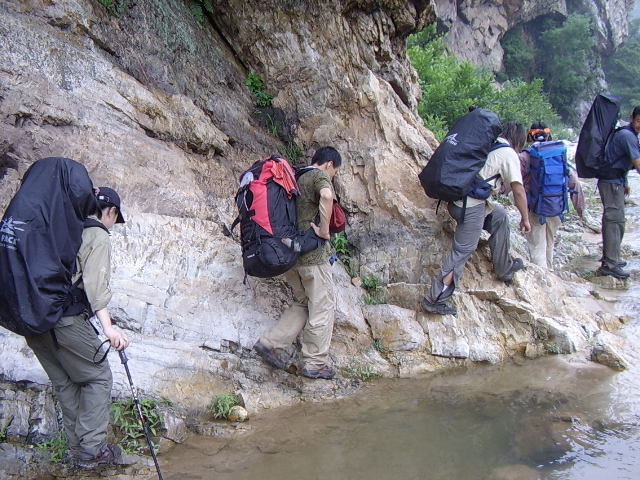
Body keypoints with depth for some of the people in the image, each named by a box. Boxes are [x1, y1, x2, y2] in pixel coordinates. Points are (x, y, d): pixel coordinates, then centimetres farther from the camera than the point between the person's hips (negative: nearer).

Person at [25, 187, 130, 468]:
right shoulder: (98, 236, -2)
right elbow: (95, 283, -16)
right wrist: (108, 327, -22)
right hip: (65, 318, -8)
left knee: (64, 382, 15)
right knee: (98, 377, 5)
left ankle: (78, 449, 21)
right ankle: (92, 448, 2)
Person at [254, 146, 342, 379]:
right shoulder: (319, 175, -5)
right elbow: (327, 196, -29)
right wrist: (324, 229, -19)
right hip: (312, 253, -8)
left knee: (303, 303, 18)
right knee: (323, 305, 2)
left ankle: (270, 342, 8)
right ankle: (315, 363, 6)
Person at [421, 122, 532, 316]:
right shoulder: (508, 154, -1)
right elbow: (518, 191, -3)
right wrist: (525, 218, 9)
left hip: (454, 197, 8)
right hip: (471, 207, -8)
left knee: (499, 216, 26)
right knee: (463, 251, -3)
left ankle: (504, 268, 33)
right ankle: (435, 299, -3)